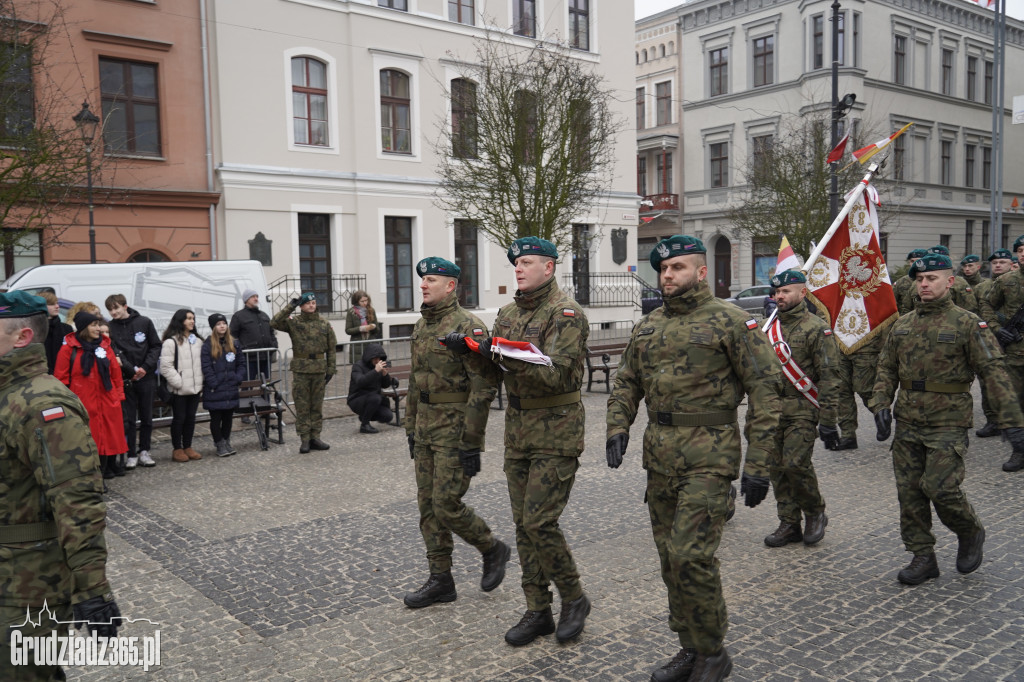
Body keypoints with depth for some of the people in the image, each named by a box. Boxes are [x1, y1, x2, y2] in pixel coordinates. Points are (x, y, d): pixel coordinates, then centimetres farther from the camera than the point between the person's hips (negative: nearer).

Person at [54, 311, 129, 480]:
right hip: (83, 401, -4)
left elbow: (116, 372, 13)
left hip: (108, 399, 4)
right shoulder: (69, 348, -3)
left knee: (111, 433, 8)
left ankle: (112, 464, 21)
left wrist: (119, 393, 10)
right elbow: (61, 377, -2)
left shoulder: (104, 345, 10)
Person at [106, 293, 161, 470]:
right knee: (128, 418, 2)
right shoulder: (110, 328, 1)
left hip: (147, 377, 1)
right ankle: (131, 454, 10)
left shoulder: (144, 322, 1)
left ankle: (144, 451, 19)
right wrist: (132, 370, -17)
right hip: (125, 379, -1)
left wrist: (145, 367, -9)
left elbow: (156, 347, 3)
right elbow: (115, 353, -6)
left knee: (147, 417, 8)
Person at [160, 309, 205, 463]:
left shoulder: (197, 341, 11)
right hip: (179, 390, -6)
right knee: (179, 418, 3)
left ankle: (188, 447, 23)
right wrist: (179, 382, -14)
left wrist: (201, 383, 8)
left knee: (191, 417, 12)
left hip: (195, 387, 6)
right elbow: (165, 367, -14)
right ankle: (177, 449, 14)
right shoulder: (171, 342, -10)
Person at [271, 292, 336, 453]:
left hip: (319, 369, 2)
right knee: (302, 406, 1)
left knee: (317, 406, 9)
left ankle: (315, 438, 17)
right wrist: (290, 307, -15)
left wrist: (331, 369, 2)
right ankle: (304, 439, 6)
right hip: (300, 370, -2)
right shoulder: (293, 322, 1)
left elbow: (331, 349, 7)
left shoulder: (324, 324, 6)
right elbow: (275, 323, -15)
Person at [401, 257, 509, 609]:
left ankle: (493, 549, 18)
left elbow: (483, 387, -19)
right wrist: (411, 428, 18)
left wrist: (471, 443, -21)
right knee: (428, 505, 10)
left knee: (446, 505, -7)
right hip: (426, 427, 9)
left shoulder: (468, 326, -15)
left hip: (455, 428, -8)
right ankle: (440, 580, 21)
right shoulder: (421, 326, 12)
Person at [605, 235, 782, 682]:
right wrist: (618, 428, -1)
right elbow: (626, 384, 18)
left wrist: (757, 465, -12)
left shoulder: (729, 321, -6)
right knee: (671, 557, 12)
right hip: (659, 457, 7)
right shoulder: (647, 327, 12)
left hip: (708, 457, -6)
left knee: (690, 555, -11)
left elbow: (764, 390, -8)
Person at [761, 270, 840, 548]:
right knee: (777, 468, 7)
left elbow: (828, 377, -11)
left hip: (802, 410, -7)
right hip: (773, 409, 7)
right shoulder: (772, 328, 13)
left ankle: (816, 513, 12)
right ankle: (789, 525, 18)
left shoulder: (817, 329, -7)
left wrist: (827, 422, -15)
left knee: (795, 463, -14)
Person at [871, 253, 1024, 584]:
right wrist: (881, 405, -1)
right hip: (907, 424, 5)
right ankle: (922, 557, 19)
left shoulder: (967, 324, -4)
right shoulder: (902, 324, 11)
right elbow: (886, 370, 14)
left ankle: (970, 533, 19)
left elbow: (993, 372, -8)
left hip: (948, 424, -5)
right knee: (909, 492, 6)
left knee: (940, 487, -12)